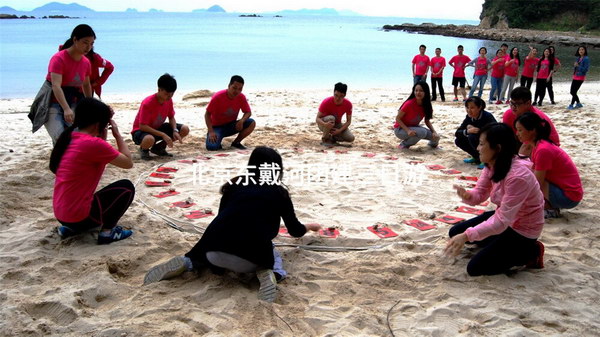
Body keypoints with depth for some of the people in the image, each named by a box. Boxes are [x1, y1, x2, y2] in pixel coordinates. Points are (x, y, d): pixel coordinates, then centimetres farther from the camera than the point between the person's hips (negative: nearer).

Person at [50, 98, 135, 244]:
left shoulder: (70, 138, 6)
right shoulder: (93, 143, -20)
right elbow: (128, 163, -10)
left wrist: (104, 131, 11)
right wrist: (117, 134, 0)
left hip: (62, 213, 9)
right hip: (78, 214, -9)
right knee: (126, 187, 5)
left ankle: (69, 227, 18)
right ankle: (107, 232, 2)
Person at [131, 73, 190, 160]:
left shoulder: (169, 100, -8)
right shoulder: (147, 103, -28)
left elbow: (171, 118, 4)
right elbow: (142, 126, -28)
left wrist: (175, 130, -18)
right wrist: (163, 135, -32)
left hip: (158, 128, 7)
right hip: (141, 130, -7)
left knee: (185, 129, -10)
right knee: (149, 139, -45)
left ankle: (159, 147, 7)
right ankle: (144, 149, -3)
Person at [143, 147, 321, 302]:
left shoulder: (234, 185, 18)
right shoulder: (279, 192, 13)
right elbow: (295, 231, 25)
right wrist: (309, 226, 48)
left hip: (215, 248, 3)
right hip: (252, 256, -3)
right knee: (273, 256, 30)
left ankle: (186, 263, 8)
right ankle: (267, 272, -3)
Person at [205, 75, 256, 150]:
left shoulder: (241, 97, -11)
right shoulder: (218, 97, -21)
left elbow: (248, 112, -1)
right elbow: (207, 114, -16)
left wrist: (242, 120, -25)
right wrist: (211, 132, -26)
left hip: (231, 126, 4)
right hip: (217, 127, -4)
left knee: (252, 123, -19)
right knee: (212, 147, -32)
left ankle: (236, 143, -1)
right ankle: (215, 139, 6)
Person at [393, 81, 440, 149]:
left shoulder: (426, 105, -7)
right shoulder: (409, 104, -26)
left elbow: (427, 121, 5)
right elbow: (397, 118, -20)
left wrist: (434, 132, -12)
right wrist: (408, 130, -31)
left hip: (414, 127, 6)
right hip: (401, 129, -6)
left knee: (435, 137, -8)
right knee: (422, 132, -32)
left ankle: (432, 144, 30)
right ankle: (403, 145, -11)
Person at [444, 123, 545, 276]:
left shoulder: (518, 176, -34)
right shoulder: (493, 166, -8)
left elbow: (501, 221, -36)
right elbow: (479, 195, -3)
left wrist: (466, 236, -42)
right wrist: (467, 195, -28)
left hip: (522, 230, -8)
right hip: (504, 217, 8)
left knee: (475, 268, -8)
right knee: (455, 233, 6)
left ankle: (531, 252, 5)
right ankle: (503, 245, 14)